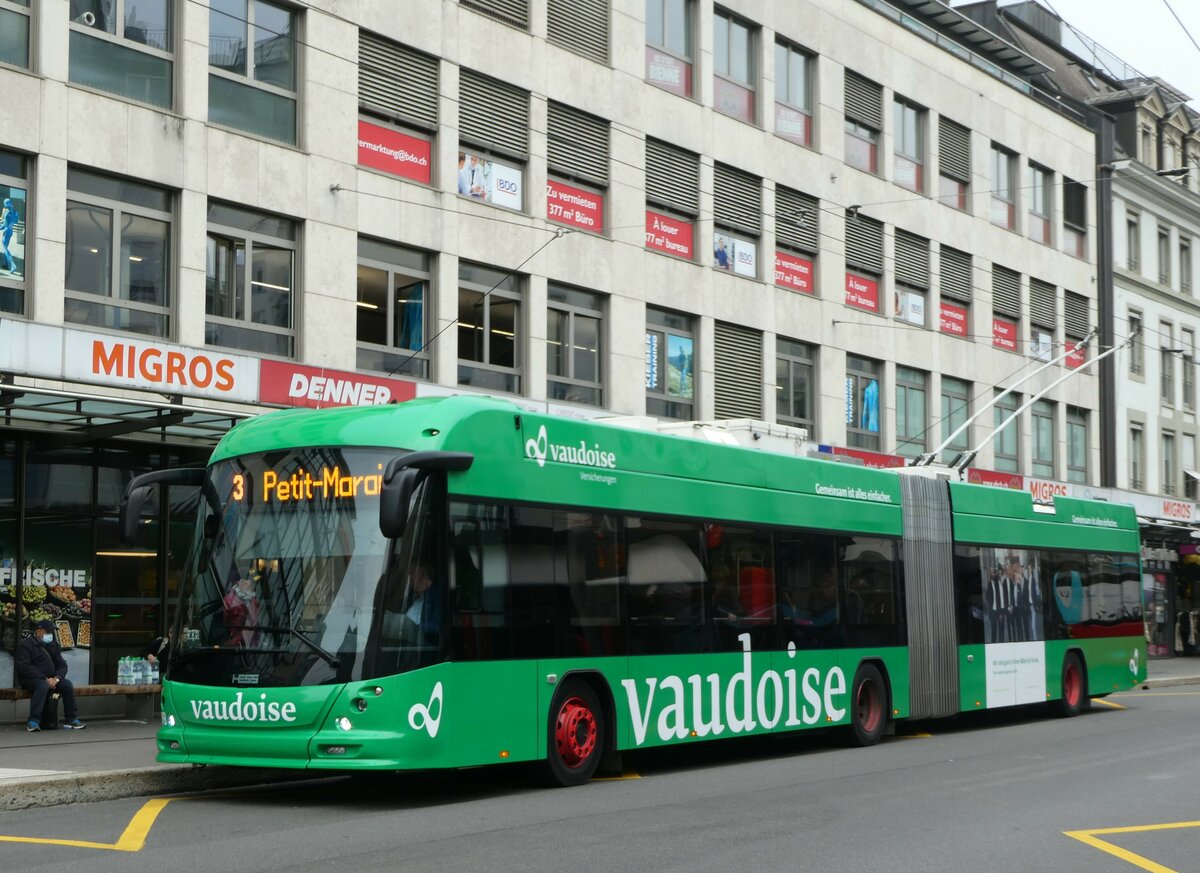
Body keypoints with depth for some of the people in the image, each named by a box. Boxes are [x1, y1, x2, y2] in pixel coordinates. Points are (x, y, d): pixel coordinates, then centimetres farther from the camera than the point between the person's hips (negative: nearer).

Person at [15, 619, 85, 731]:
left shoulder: (53, 645, 16)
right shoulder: (25, 645, -5)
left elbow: (62, 665, 11)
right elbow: (24, 667, -16)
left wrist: (56, 678, -13)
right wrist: (45, 679, -23)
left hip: (50, 679, 6)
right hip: (30, 679, -6)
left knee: (67, 684, -20)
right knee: (43, 686, -38)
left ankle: (72, 720, -16)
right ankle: (33, 722, -41)